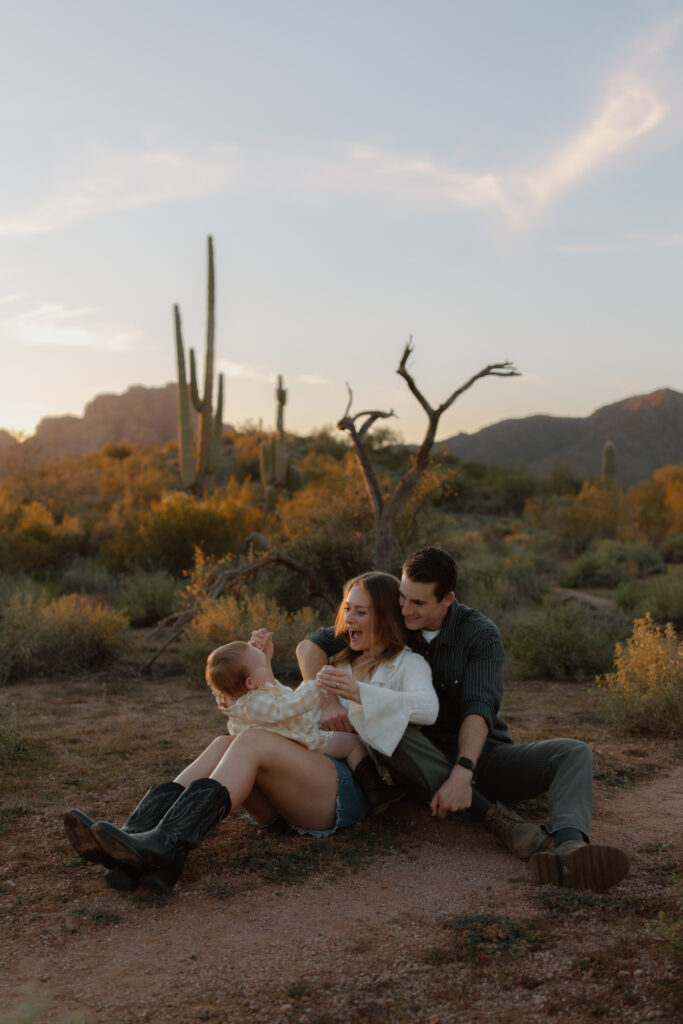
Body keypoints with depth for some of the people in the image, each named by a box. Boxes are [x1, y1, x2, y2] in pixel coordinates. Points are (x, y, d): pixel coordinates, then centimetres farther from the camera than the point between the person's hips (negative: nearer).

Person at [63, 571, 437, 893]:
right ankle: (135, 836, -41)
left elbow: (428, 707, -12)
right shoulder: (341, 663, 32)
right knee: (223, 745, -22)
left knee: (252, 741, -31)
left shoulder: (407, 664, 11)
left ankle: (167, 846, -49)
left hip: (351, 786, -6)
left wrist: (360, 693, -27)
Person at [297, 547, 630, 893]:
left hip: (481, 755, 0)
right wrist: (327, 699, -25)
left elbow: (479, 709, -23)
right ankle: (497, 817, -40)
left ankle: (570, 847, -57)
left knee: (573, 753, -24)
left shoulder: (481, 634, -10)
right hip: (421, 762, 1)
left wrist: (461, 774, -39)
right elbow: (310, 646, -5)